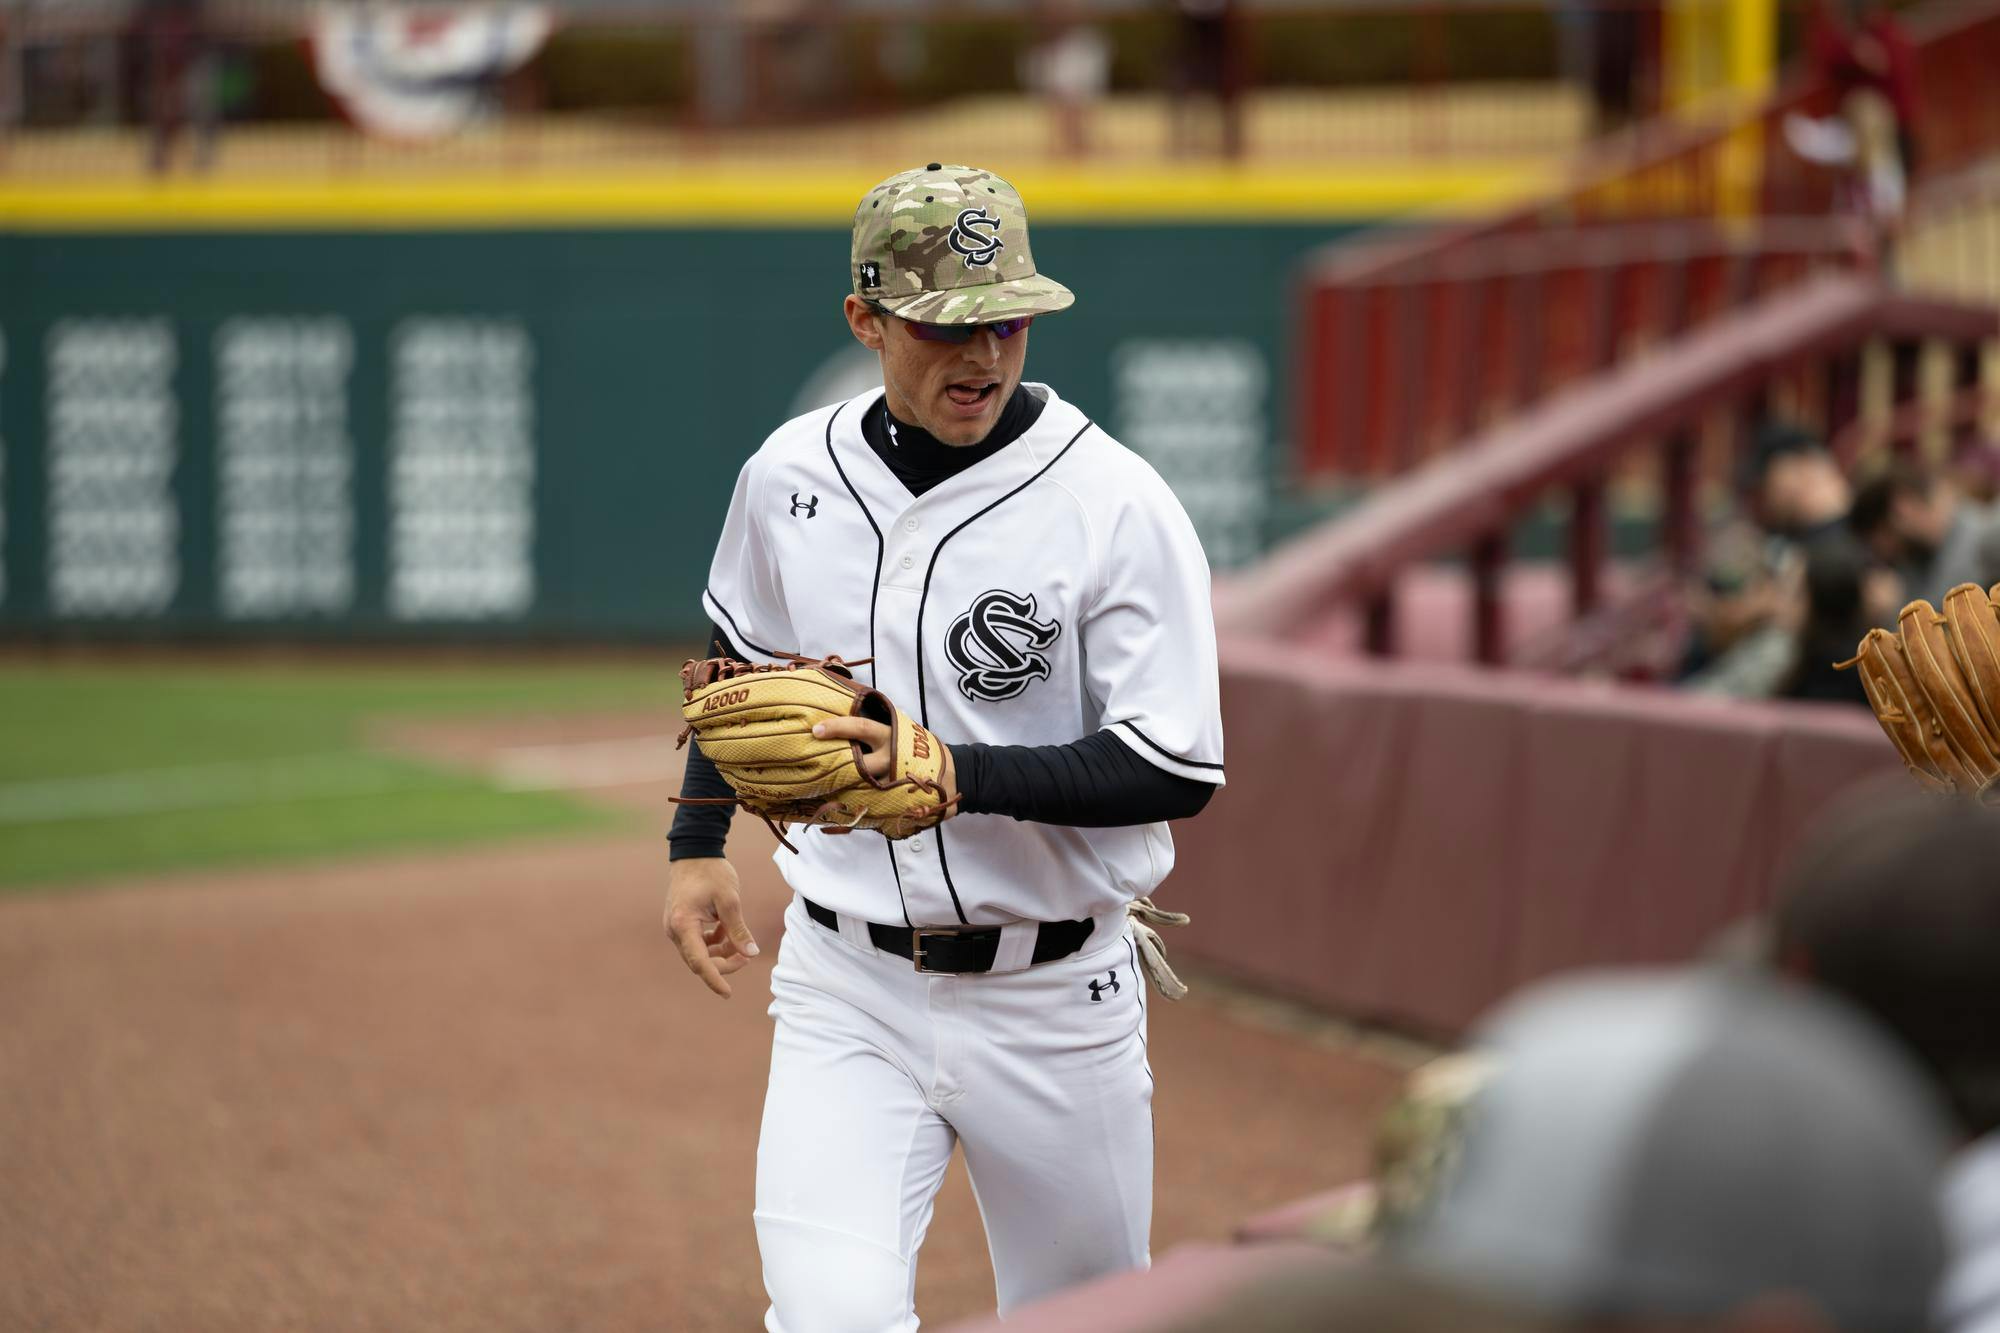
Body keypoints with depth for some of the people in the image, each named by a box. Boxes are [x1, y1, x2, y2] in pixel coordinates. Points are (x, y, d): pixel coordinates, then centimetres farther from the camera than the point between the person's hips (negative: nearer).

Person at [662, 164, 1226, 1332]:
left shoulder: (1117, 506, -15)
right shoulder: (790, 476, -1)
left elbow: (1178, 772, -18)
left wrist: (951, 772, -28)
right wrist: (698, 843, 15)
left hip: (1054, 1002, -2)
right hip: (847, 990, 2)